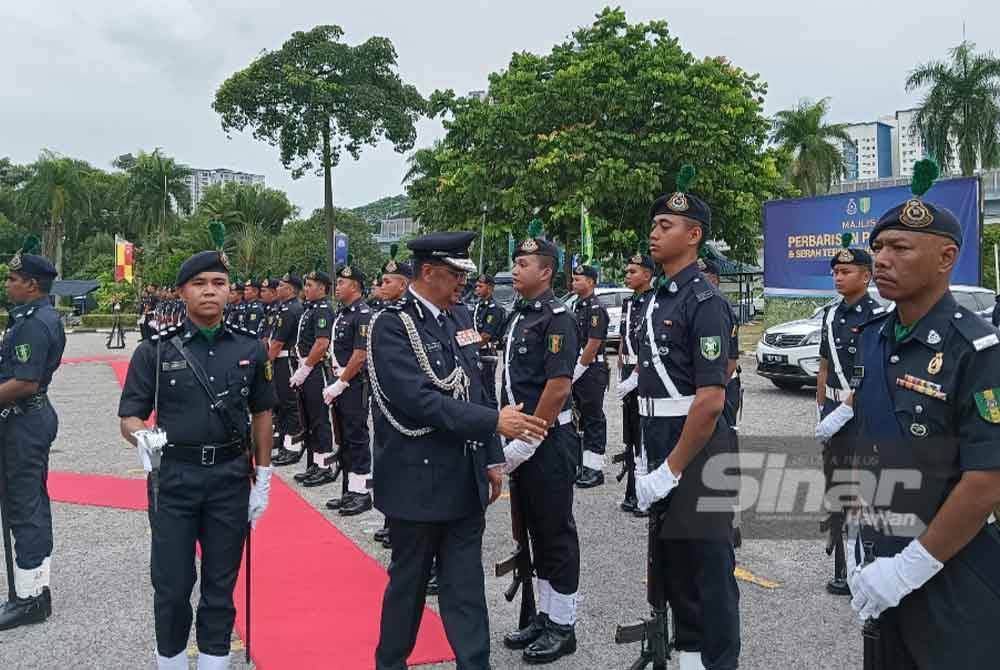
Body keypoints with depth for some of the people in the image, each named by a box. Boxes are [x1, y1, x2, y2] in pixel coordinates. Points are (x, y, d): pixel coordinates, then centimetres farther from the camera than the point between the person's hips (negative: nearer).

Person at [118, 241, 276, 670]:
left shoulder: (250, 350, 2)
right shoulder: (155, 352, -3)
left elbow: (261, 414, 9)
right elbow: (129, 416, -2)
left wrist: (263, 477, 6)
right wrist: (142, 436, -26)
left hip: (231, 477, 1)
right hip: (173, 477, -1)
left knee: (221, 585, 12)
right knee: (171, 586, 7)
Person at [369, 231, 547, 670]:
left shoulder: (459, 319, 9)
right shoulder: (391, 324, -14)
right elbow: (419, 399, -24)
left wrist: (491, 457, 11)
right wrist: (495, 422, -24)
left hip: (465, 479, 6)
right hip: (419, 479, -5)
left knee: (466, 585, 11)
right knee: (409, 582, 12)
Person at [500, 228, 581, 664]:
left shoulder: (556, 318, -14)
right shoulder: (519, 316, 13)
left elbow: (559, 386, -21)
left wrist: (528, 440, -19)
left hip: (549, 442, -9)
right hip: (522, 441, 9)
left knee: (556, 533, 3)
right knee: (534, 530, 17)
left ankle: (563, 627, 17)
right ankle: (545, 616, 30)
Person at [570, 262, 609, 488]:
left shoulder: (596, 308, -13)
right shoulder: (577, 306, 15)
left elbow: (593, 344, -19)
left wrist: (577, 370, -16)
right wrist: (571, 370, 12)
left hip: (591, 370, -9)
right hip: (577, 371, 9)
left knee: (594, 419, -2)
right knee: (580, 417, 13)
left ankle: (595, 469, 4)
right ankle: (584, 465, 22)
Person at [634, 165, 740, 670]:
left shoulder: (704, 302, -16)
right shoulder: (654, 300, 10)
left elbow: (711, 401, -21)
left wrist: (672, 470, -19)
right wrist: (649, 459, 13)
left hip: (696, 453, -9)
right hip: (660, 449, 9)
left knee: (709, 568, 5)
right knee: (671, 560, 19)